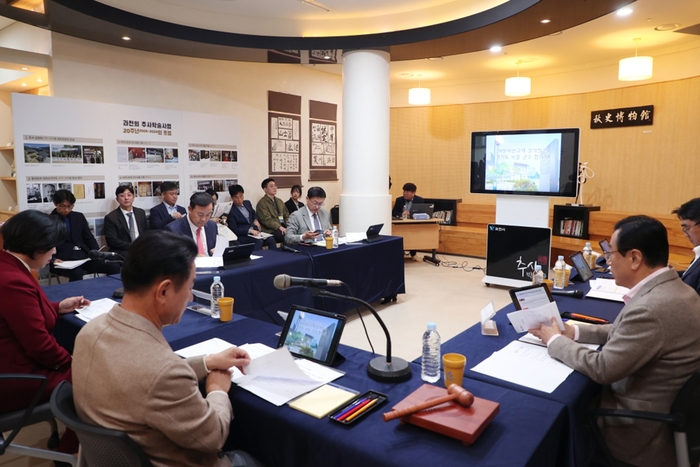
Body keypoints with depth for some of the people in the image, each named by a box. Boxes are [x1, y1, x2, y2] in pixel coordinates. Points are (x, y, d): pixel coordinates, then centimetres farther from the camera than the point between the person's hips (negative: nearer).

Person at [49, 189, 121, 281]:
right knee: (77, 272, -39)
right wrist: (53, 259, -17)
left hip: (84, 256, 4)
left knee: (115, 267, -21)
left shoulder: (79, 217, 19)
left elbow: (89, 238, 16)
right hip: (63, 260, -4)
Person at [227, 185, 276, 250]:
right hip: (242, 236, -6)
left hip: (254, 231, 6)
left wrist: (255, 220, 10)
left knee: (270, 239, -19)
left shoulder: (247, 203, 10)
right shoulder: (231, 211, -11)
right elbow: (234, 230, -14)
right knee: (259, 241, -33)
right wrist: (249, 230, -21)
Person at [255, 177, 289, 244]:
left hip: (283, 227, 6)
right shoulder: (262, 203, 0)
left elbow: (286, 216, 19)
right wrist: (280, 227, -23)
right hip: (271, 231, -6)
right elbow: (267, 220, -11)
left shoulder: (279, 201, 23)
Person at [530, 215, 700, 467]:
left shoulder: (652, 307, -33)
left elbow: (602, 369, -26)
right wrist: (573, 332, 2)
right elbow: (623, 331, 11)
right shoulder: (671, 288, -1)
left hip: (642, 427, -8)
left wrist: (554, 340, -12)